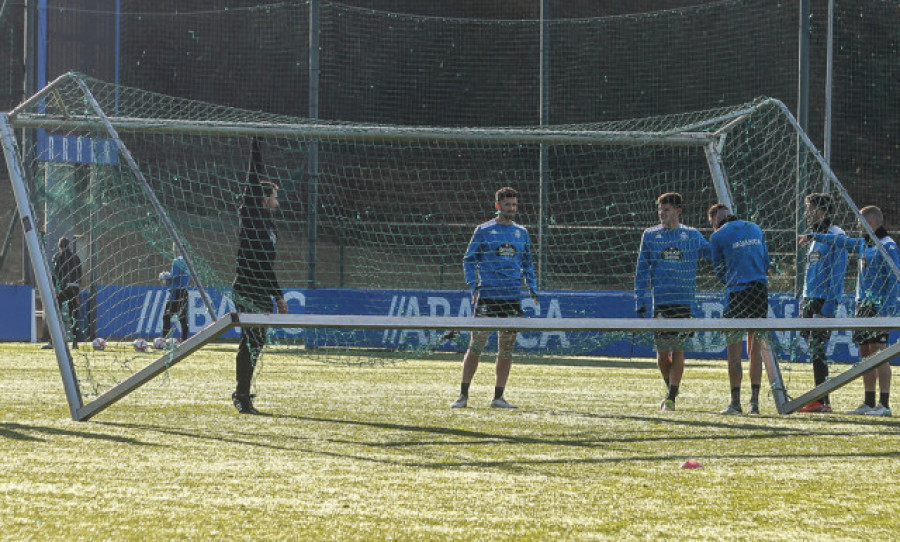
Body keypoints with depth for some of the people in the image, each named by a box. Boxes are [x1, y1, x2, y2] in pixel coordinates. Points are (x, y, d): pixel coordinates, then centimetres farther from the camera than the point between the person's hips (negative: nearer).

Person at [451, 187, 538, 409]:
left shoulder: (521, 233, 13)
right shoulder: (484, 231, 1)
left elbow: (527, 263, 21)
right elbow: (469, 260, 4)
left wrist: (532, 287, 8)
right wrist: (473, 285, -8)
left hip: (512, 299, 4)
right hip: (487, 297, -4)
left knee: (506, 349, 4)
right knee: (476, 346, -6)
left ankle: (498, 397, 11)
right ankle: (463, 395, -2)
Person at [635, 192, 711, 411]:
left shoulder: (692, 235, 7)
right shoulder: (650, 235, 8)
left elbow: (712, 254, 15)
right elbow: (642, 270, 9)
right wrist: (640, 303, 4)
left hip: (684, 301, -1)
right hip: (660, 301, 1)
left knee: (678, 349, -6)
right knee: (662, 350, 3)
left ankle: (671, 398, -2)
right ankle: (671, 390, 25)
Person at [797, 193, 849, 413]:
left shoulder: (836, 236, -8)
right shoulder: (816, 238, 20)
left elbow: (837, 275, -15)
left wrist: (828, 306, -20)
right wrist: (803, 303, 19)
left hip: (824, 302, -9)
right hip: (810, 302, 9)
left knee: (817, 349, -12)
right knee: (814, 351, 7)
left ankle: (821, 401, -11)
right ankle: (821, 400, 9)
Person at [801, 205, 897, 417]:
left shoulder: (887, 246, -10)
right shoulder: (864, 244, 15)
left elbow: (894, 280, -15)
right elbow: (842, 241, 31)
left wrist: (886, 311, -20)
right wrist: (813, 237, 39)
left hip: (879, 307, -8)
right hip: (862, 305, 8)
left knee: (878, 353, -10)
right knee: (865, 354, 8)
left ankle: (884, 404, -9)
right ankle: (868, 403, 12)